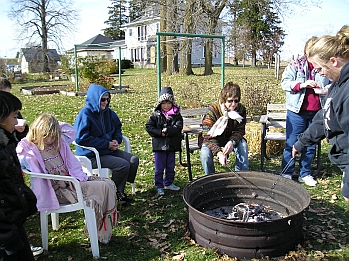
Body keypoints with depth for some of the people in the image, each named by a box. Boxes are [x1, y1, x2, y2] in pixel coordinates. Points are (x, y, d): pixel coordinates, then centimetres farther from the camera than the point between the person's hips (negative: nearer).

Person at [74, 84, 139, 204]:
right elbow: (82, 138, -21)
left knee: (133, 160, -5)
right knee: (123, 165, -22)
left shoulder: (108, 112, 8)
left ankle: (120, 191, 5)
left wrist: (116, 140, -1)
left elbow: (117, 127, 23)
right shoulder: (85, 114, -15)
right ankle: (115, 193, 0)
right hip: (91, 156, -8)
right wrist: (107, 144, -20)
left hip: (109, 150, 8)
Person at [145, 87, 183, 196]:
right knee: (159, 168, 4)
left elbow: (178, 127, -11)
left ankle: (168, 183, 33)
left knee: (170, 167, 16)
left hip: (172, 145, 2)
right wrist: (160, 132, -16)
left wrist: (167, 130, -21)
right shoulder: (155, 115, -1)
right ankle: (159, 186, 17)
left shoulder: (176, 114, 1)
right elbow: (148, 127, -6)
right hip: (159, 145, -2)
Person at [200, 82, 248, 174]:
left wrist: (232, 142, -35)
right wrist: (219, 152, -46)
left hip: (231, 139, 3)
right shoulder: (213, 110, -27)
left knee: (243, 146, -26)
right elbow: (208, 136, -29)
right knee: (205, 154, -30)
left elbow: (239, 131, -11)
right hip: (213, 140, -3)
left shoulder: (241, 109, -15)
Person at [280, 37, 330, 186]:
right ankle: (287, 173, 12)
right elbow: (285, 82, -5)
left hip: (317, 112, 4)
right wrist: (301, 84, -19)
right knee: (292, 143, 1)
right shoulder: (296, 65, 1)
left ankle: (305, 174, 22)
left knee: (311, 145, 10)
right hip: (297, 111, -3)